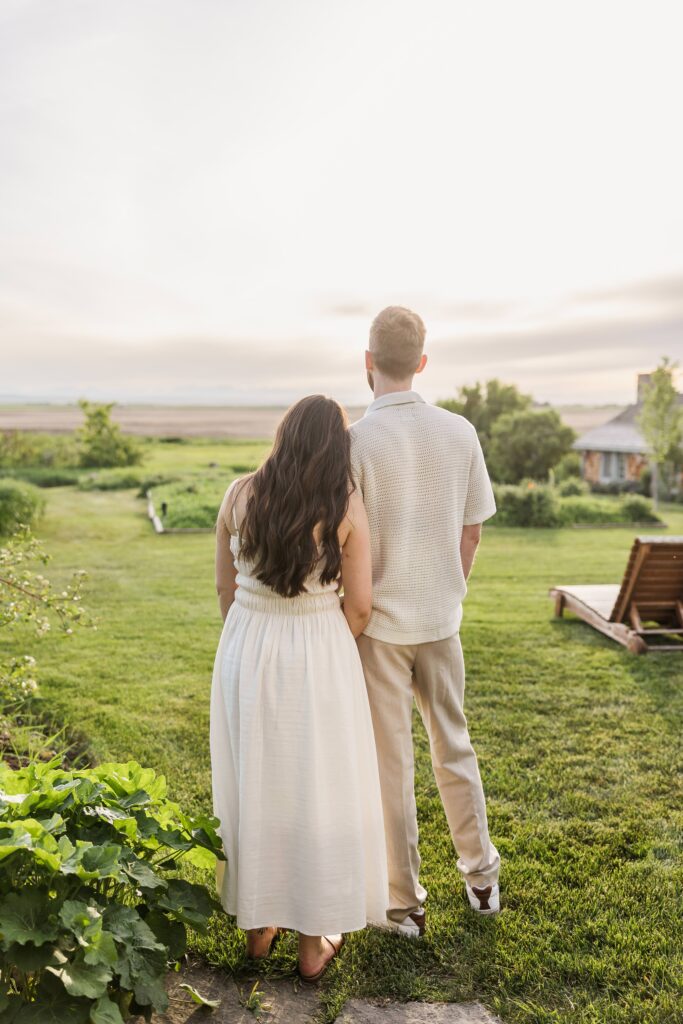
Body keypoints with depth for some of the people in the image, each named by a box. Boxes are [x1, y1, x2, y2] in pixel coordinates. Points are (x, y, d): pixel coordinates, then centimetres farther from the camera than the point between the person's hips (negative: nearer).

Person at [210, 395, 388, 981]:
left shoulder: (241, 495, -4)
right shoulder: (345, 504, -11)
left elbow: (225, 587, 4)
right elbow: (359, 606, -8)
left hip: (246, 650, 3)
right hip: (319, 656, -2)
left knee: (254, 784, 19)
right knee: (316, 790, 13)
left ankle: (258, 924, 37)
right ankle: (314, 942, 28)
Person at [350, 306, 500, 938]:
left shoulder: (356, 441, -16)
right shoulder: (460, 433, -4)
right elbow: (472, 531, 2)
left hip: (379, 622, -3)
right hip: (442, 618, 4)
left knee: (392, 764, 10)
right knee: (454, 746, 21)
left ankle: (405, 904, 26)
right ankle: (482, 876, 37)